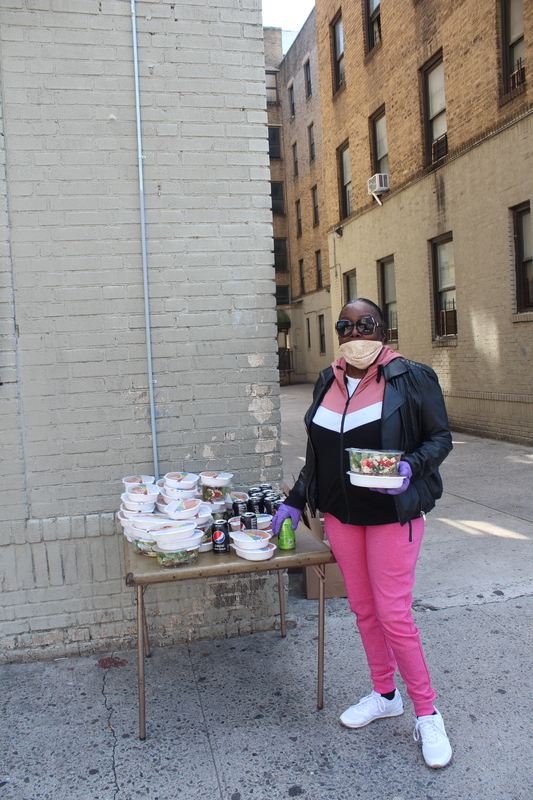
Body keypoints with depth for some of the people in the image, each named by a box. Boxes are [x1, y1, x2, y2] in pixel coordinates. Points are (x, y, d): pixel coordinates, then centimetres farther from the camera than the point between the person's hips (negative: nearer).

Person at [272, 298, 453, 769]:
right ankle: (385, 695, 35)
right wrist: (295, 501, 14)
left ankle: (427, 714, 18)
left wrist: (410, 467, -23)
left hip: (392, 514, -5)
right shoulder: (327, 382, 7)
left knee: (393, 616, -3)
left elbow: (440, 437, -4)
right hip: (340, 513, 5)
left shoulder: (412, 378, -8)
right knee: (363, 608, 14)